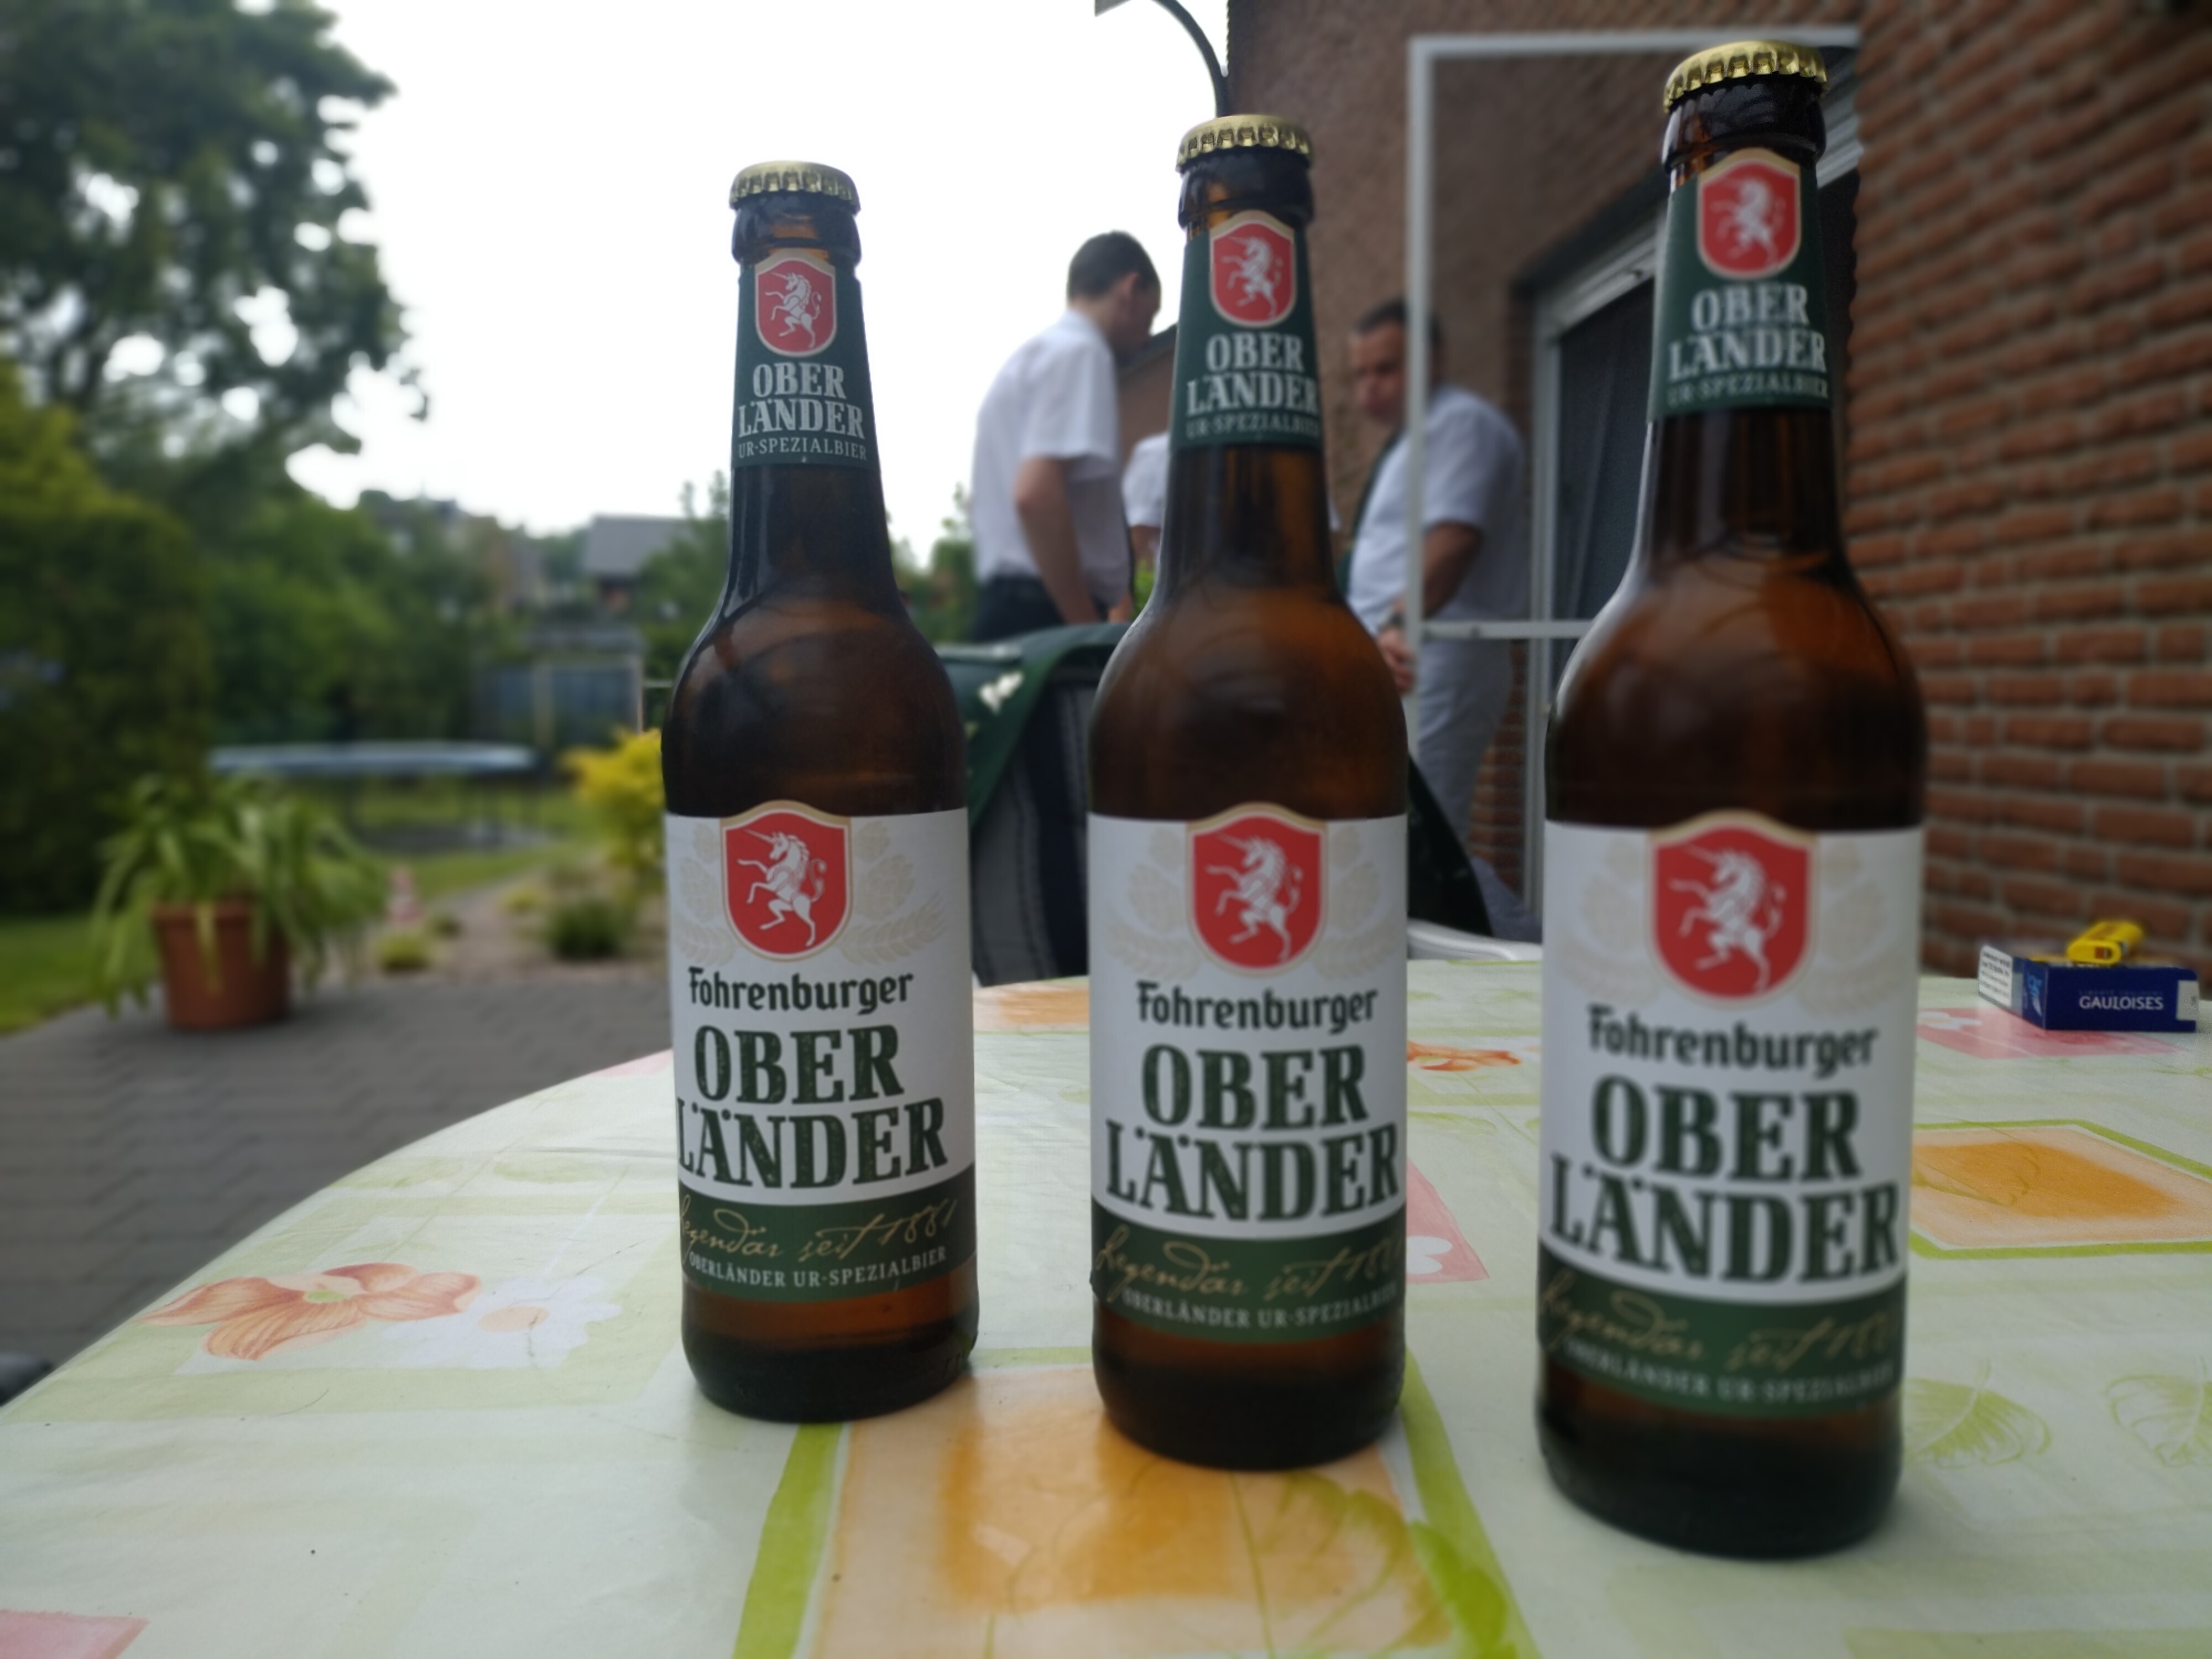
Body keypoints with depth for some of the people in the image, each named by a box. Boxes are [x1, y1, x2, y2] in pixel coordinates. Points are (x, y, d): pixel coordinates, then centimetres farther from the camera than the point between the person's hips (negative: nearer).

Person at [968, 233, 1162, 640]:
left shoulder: (1029, 356, 23)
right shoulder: (1080, 351, -7)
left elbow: (979, 497, 30)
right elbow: (1036, 495, -22)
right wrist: (1088, 629, -20)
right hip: (1048, 611, -10)